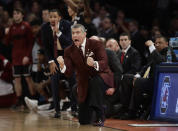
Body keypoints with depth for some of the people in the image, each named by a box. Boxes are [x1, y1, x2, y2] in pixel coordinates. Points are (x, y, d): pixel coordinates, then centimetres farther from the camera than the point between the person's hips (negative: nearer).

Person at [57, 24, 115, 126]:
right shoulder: (69, 51, -2)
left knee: (95, 81, -42)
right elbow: (68, 73, -10)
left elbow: (104, 63, -23)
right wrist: (62, 65, -33)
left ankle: (100, 118, -30)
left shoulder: (96, 44, -11)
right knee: (83, 121, -1)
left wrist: (94, 64, -45)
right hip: (84, 84, 3)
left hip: (101, 77, -3)